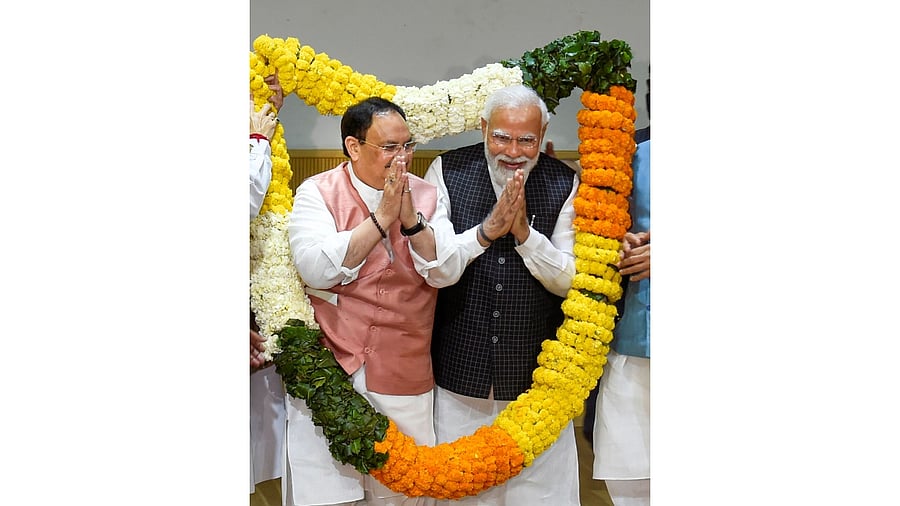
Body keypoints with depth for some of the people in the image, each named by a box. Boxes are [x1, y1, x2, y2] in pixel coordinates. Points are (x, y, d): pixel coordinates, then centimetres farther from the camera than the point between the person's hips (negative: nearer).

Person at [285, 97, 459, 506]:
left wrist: (410, 218, -17)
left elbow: (445, 273, -5)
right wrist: (381, 218, -18)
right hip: (330, 370, -2)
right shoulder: (317, 193, -3)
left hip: (405, 376, 2)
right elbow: (316, 269, -18)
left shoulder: (425, 196, 5)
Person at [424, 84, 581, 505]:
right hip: (460, 371, 0)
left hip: (535, 374, 0)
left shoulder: (564, 184, -2)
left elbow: (570, 281, -4)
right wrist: (486, 231, -21)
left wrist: (525, 232, -18)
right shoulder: (447, 171, -3)